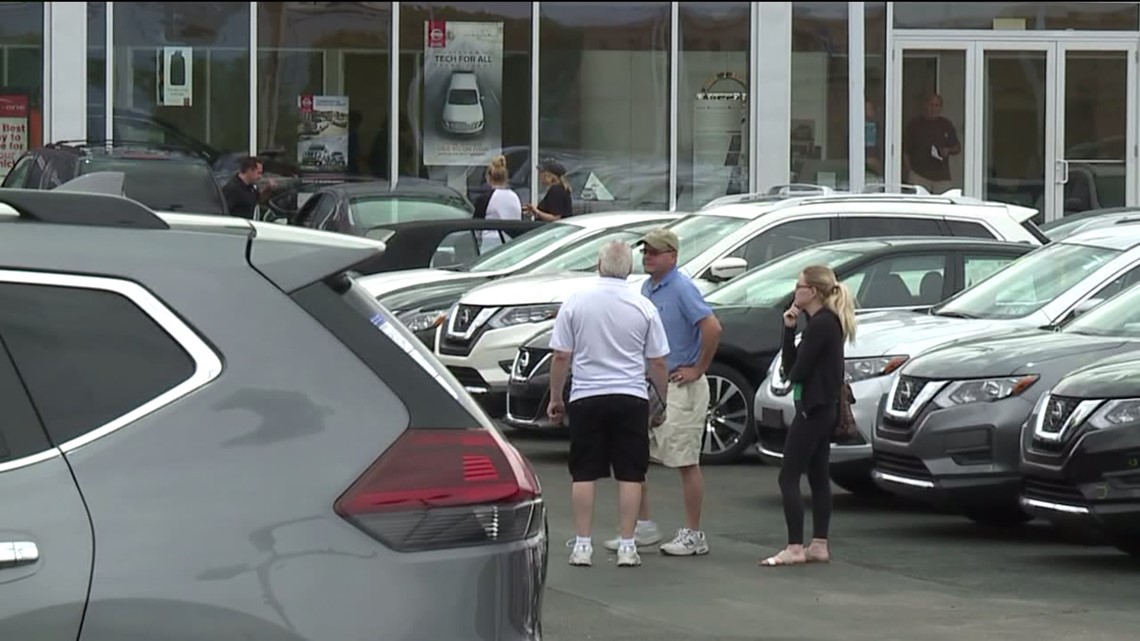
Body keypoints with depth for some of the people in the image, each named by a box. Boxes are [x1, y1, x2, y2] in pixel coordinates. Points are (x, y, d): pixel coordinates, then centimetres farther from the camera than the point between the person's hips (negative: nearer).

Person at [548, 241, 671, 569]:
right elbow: (657, 362, 1)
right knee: (629, 474, 4)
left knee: (584, 473, 6)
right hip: (631, 398, 0)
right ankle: (627, 546, 3)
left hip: (586, 397, 0)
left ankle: (583, 545, 5)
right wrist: (666, 400, 13)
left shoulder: (576, 302, -3)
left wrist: (555, 397, 9)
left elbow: (561, 357, -2)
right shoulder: (643, 307, -2)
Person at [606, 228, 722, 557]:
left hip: (681, 387, -9)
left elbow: (712, 328, -24)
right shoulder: (647, 288, 11)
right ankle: (643, 526, 18)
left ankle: (693, 535, 4)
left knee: (686, 462, -3)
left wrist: (697, 370, -17)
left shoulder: (682, 288, -15)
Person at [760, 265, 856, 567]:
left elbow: (796, 371, -19)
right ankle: (819, 545, 16)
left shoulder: (821, 324, -17)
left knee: (788, 477, -8)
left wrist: (791, 374, 3)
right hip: (824, 408, 11)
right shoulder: (826, 322, 14)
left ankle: (795, 548, -9)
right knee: (818, 477, 12)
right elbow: (789, 364, 10)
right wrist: (789, 328, 1)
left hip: (814, 408, -11)